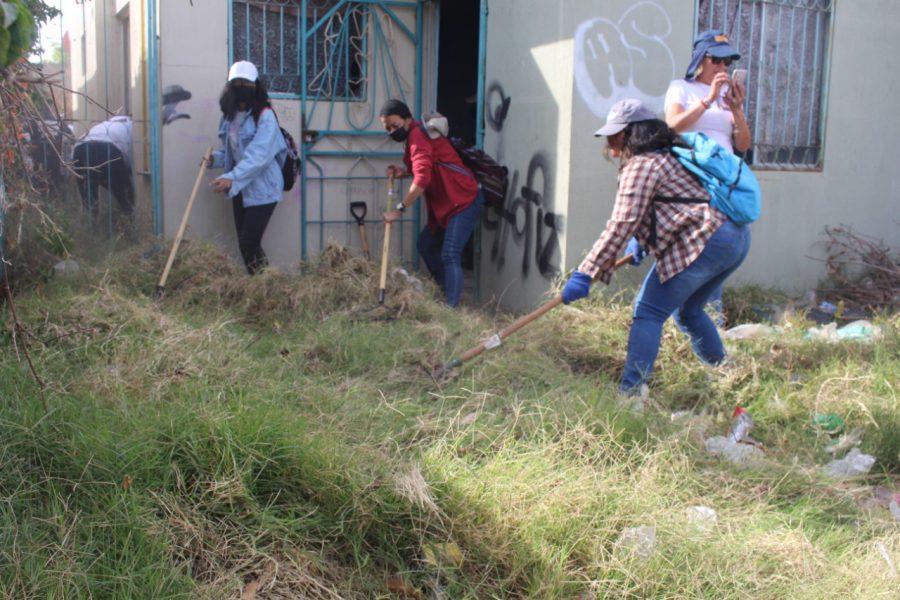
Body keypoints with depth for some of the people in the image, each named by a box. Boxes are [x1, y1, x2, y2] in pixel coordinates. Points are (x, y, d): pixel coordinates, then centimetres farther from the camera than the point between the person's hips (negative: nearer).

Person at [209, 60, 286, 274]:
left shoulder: (265, 115, -16)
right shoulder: (230, 116, 7)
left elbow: (258, 155, -26)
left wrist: (232, 177, -36)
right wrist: (215, 158, -3)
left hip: (262, 190, -7)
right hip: (240, 189, 8)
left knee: (249, 244, -10)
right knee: (245, 244, 11)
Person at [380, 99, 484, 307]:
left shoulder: (417, 136, -17)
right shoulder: (413, 136, 13)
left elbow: (422, 179, -28)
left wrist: (399, 209, -23)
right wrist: (403, 172, 5)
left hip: (464, 201, -11)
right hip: (444, 204, 11)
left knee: (450, 255, -19)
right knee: (425, 244, 18)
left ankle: (452, 307, -22)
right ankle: (444, 290, 27)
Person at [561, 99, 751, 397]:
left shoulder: (641, 165, -8)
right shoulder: (666, 156, 23)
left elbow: (621, 224, -17)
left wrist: (585, 273, -18)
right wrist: (641, 243, 25)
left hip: (705, 243, -10)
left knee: (649, 312, -8)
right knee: (688, 309, 26)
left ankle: (630, 391, -15)